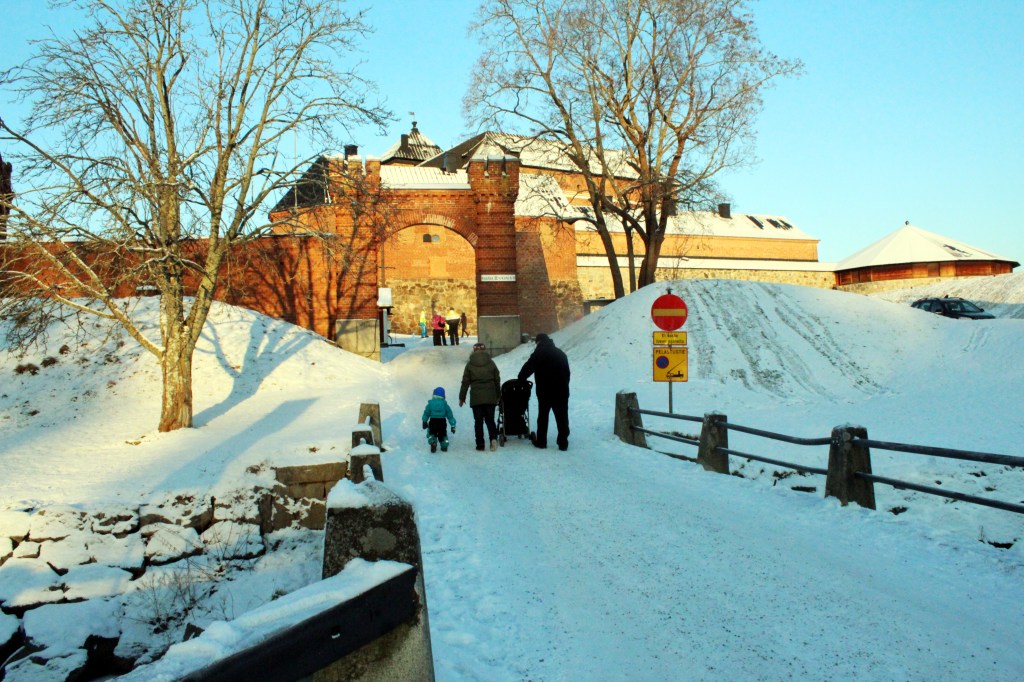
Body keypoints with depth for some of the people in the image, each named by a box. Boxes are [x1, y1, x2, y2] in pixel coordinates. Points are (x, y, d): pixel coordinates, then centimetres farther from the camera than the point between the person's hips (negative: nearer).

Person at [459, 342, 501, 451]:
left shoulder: (470, 364, 0)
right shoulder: (491, 363, 4)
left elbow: (465, 382, 1)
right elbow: (497, 381, 9)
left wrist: (462, 397, 9)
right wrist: (498, 395, 20)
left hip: (476, 397, -1)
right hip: (490, 397, 1)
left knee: (478, 421, 5)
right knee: (490, 419, 11)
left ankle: (480, 444, 2)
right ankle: (493, 438, -12)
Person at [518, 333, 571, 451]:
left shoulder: (538, 354, -5)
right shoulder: (560, 353, 12)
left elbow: (527, 369, -8)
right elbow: (567, 373, 15)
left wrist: (520, 379, 7)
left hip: (545, 391, -3)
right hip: (561, 391, 3)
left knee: (543, 416, 9)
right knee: (562, 417, 4)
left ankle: (541, 441, 13)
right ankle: (563, 443, 3)